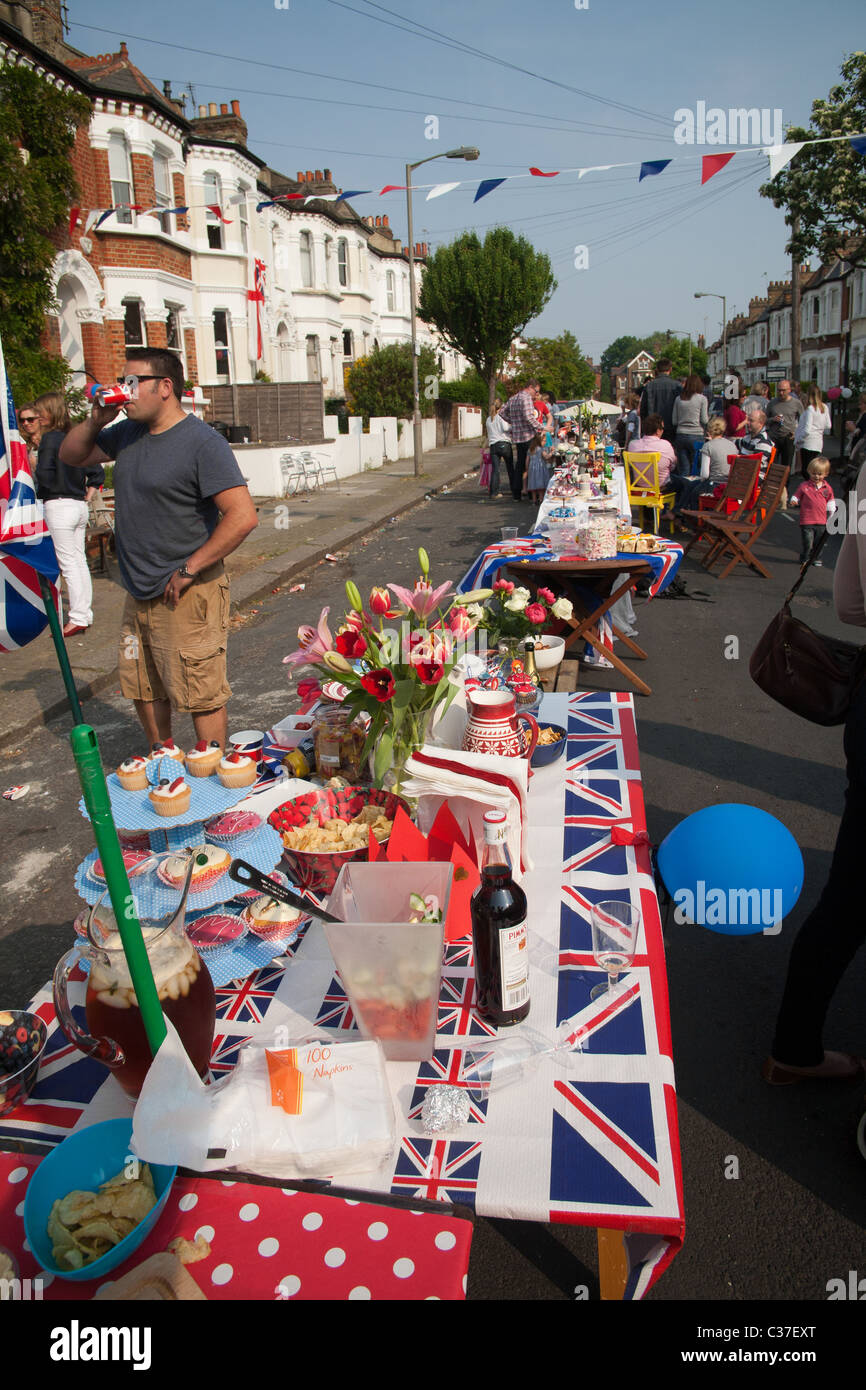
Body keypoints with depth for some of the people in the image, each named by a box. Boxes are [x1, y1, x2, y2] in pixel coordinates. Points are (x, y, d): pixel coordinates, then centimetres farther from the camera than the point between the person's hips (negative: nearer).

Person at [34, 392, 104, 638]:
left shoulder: (50, 437, -11)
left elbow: (44, 473, -23)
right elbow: (97, 473, 15)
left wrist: (40, 493, -6)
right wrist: (86, 496, 14)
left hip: (59, 506, -8)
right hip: (80, 506, 8)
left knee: (68, 563, -5)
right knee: (80, 561, 11)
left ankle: (78, 618, -5)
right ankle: (85, 614, 16)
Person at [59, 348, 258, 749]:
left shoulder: (202, 442, -14)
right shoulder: (127, 433, 11)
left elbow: (242, 516, -23)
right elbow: (71, 456, 24)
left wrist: (188, 571, -19)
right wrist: (95, 421, 3)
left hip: (187, 596, -9)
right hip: (139, 595, 9)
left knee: (199, 695, -2)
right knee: (143, 689, 18)